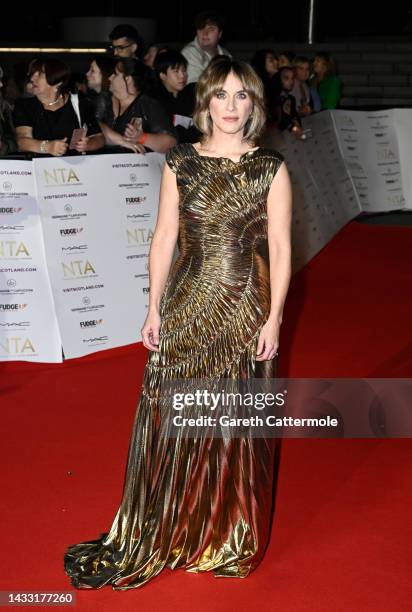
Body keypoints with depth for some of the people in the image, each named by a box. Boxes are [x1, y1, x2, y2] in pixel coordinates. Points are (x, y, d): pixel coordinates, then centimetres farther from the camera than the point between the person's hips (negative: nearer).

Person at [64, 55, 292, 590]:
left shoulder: (270, 168, -2)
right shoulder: (180, 163, 3)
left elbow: (280, 248, -3)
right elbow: (164, 238, 5)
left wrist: (274, 318, -8)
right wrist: (155, 308, 2)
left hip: (246, 309, -1)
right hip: (187, 306, 1)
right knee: (175, 415, 5)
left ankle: (233, 538, 26)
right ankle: (167, 534, 22)